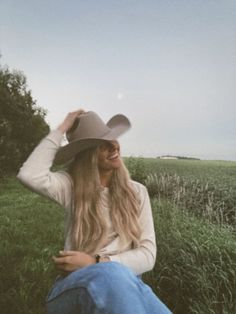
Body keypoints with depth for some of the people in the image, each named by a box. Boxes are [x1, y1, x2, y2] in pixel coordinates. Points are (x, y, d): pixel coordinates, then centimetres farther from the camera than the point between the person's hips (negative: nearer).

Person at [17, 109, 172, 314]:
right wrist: (61, 130, -8)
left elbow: (147, 254, -2)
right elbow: (30, 175, -20)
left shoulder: (137, 192, 4)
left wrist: (95, 262, -17)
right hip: (76, 287, -1)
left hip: (125, 285, 2)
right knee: (114, 274, -37)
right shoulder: (71, 186, 1)